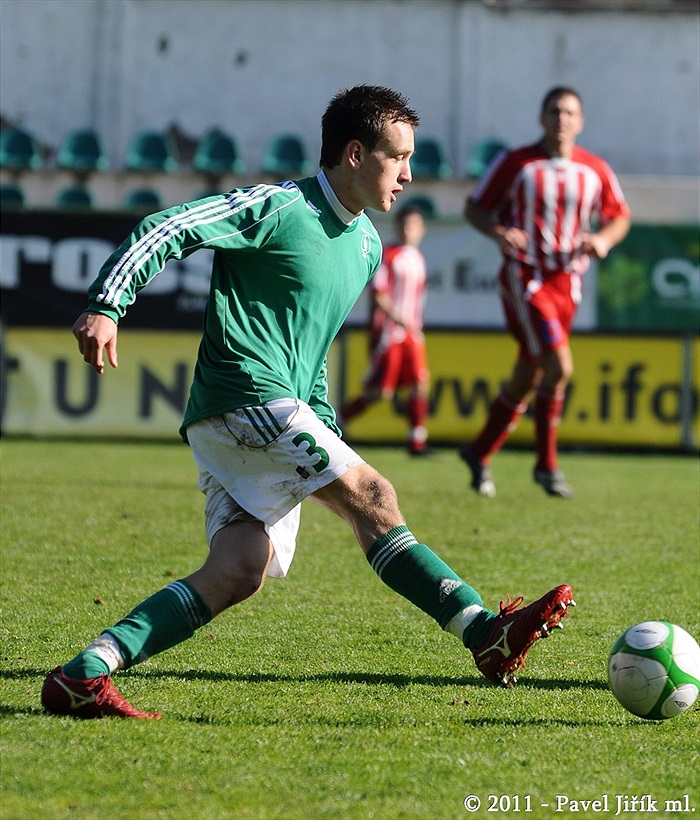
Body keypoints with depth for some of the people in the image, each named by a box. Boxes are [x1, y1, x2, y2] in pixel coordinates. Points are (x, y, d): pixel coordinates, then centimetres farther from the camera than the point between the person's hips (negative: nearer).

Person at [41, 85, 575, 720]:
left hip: (280, 417, 9)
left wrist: (326, 430, 26)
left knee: (239, 573, -6)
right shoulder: (279, 207, -7)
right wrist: (107, 306, -24)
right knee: (372, 496, -15)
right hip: (244, 398, -9)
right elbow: (165, 230, -12)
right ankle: (487, 633, -17)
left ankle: (81, 676, -8)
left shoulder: (367, 245, 20)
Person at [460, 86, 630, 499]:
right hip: (524, 277, -5)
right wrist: (498, 232, -19)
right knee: (559, 366, -19)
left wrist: (604, 239, -7)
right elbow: (475, 207, 1)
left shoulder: (596, 171, 5)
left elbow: (620, 217, 16)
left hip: (567, 281, 5)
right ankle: (547, 465, -4)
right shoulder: (515, 163, -4)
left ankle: (480, 453, 27)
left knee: (528, 378, 9)